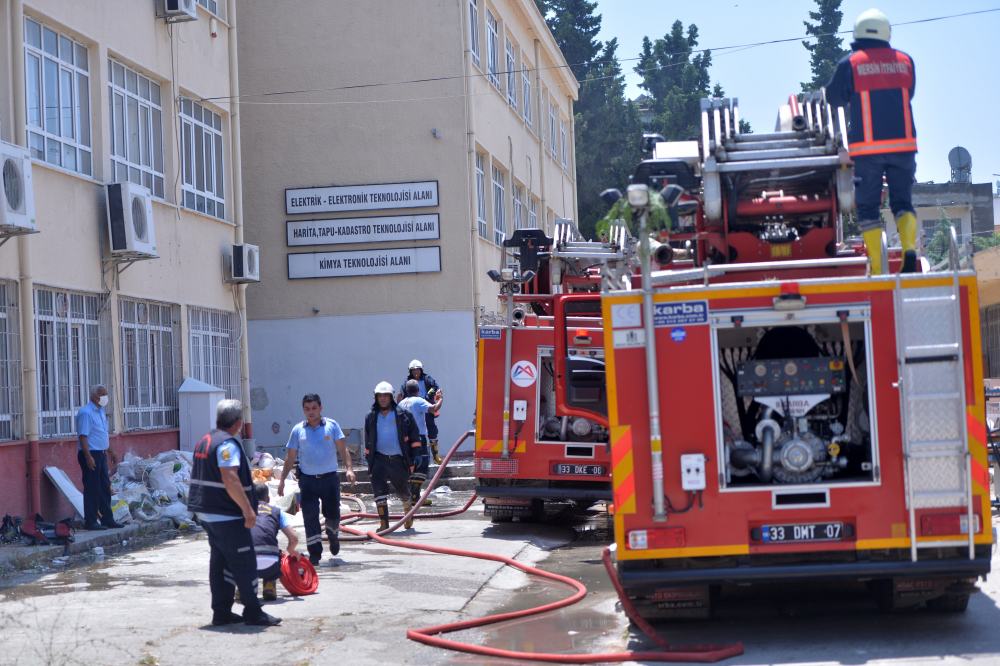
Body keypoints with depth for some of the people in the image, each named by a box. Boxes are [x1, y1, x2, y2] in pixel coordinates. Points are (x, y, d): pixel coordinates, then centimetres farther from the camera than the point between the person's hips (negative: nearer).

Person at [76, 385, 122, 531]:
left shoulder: (101, 412, 16)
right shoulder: (86, 413, -14)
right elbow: (83, 436, -20)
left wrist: (111, 452, 25)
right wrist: (88, 457, -26)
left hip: (101, 455, 10)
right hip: (90, 455, -10)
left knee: (105, 488, 11)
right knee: (92, 489, -6)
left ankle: (107, 519, 18)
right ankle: (90, 522, -1)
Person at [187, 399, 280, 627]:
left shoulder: (204, 442, 15)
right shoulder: (227, 444, -17)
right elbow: (230, 480, -27)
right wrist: (248, 508, -26)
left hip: (207, 512, 10)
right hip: (227, 515, -10)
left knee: (220, 562, 13)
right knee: (244, 564, -4)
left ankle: (221, 612, 15)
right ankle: (253, 612, 0)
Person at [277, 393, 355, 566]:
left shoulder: (331, 426, 1)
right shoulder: (298, 430, 4)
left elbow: (342, 449, 1)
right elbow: (290, 458, 9)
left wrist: (349, 468, -14)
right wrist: (282, 479, 3)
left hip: (329, 479, 0)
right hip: (308, 480, 0)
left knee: (333, 513, 7)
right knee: (310, 516, -5)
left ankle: (333, 536, 39)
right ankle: (315, 552, 1)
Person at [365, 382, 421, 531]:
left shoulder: (402, 414, 0)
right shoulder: (371, 417, 8)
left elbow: (414, 436, 5)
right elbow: (368, 440, 19)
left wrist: (416, 454, -2)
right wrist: (368, 457, 16)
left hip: (398, 460, -1)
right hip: (379, 459, 1)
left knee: (403, 490, 13)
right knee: (379, 490, -15)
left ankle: (408, 513, 44)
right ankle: (384, 525, -14)